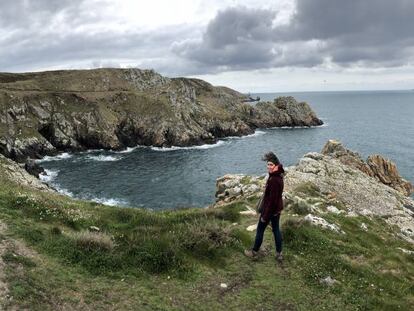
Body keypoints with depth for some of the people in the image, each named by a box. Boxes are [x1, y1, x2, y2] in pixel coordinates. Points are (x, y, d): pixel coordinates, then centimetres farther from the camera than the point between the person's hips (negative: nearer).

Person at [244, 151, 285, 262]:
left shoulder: (274, 180, -31)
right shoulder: (278, 175, -4)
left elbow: (272, 200, -28)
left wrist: (265, 215, -22)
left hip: (270, 209, -9)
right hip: (277, 209, 9)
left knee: (260, 230, 11)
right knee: (276, 229, 19)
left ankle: (254, 251, 30)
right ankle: (279, 253, 29)